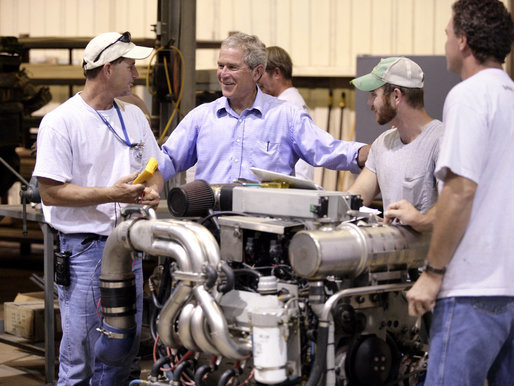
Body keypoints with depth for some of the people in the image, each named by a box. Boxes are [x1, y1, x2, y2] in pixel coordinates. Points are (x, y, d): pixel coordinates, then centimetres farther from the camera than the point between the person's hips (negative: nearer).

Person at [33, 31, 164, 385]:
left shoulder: (134, 116, 12)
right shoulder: (60, 122, -9)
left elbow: (155, 170, 19)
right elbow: (51, 193, -14)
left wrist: (152, 191, -5)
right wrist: (112, 194, -21)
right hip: (85, 251, -7)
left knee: (123, 354, 12)